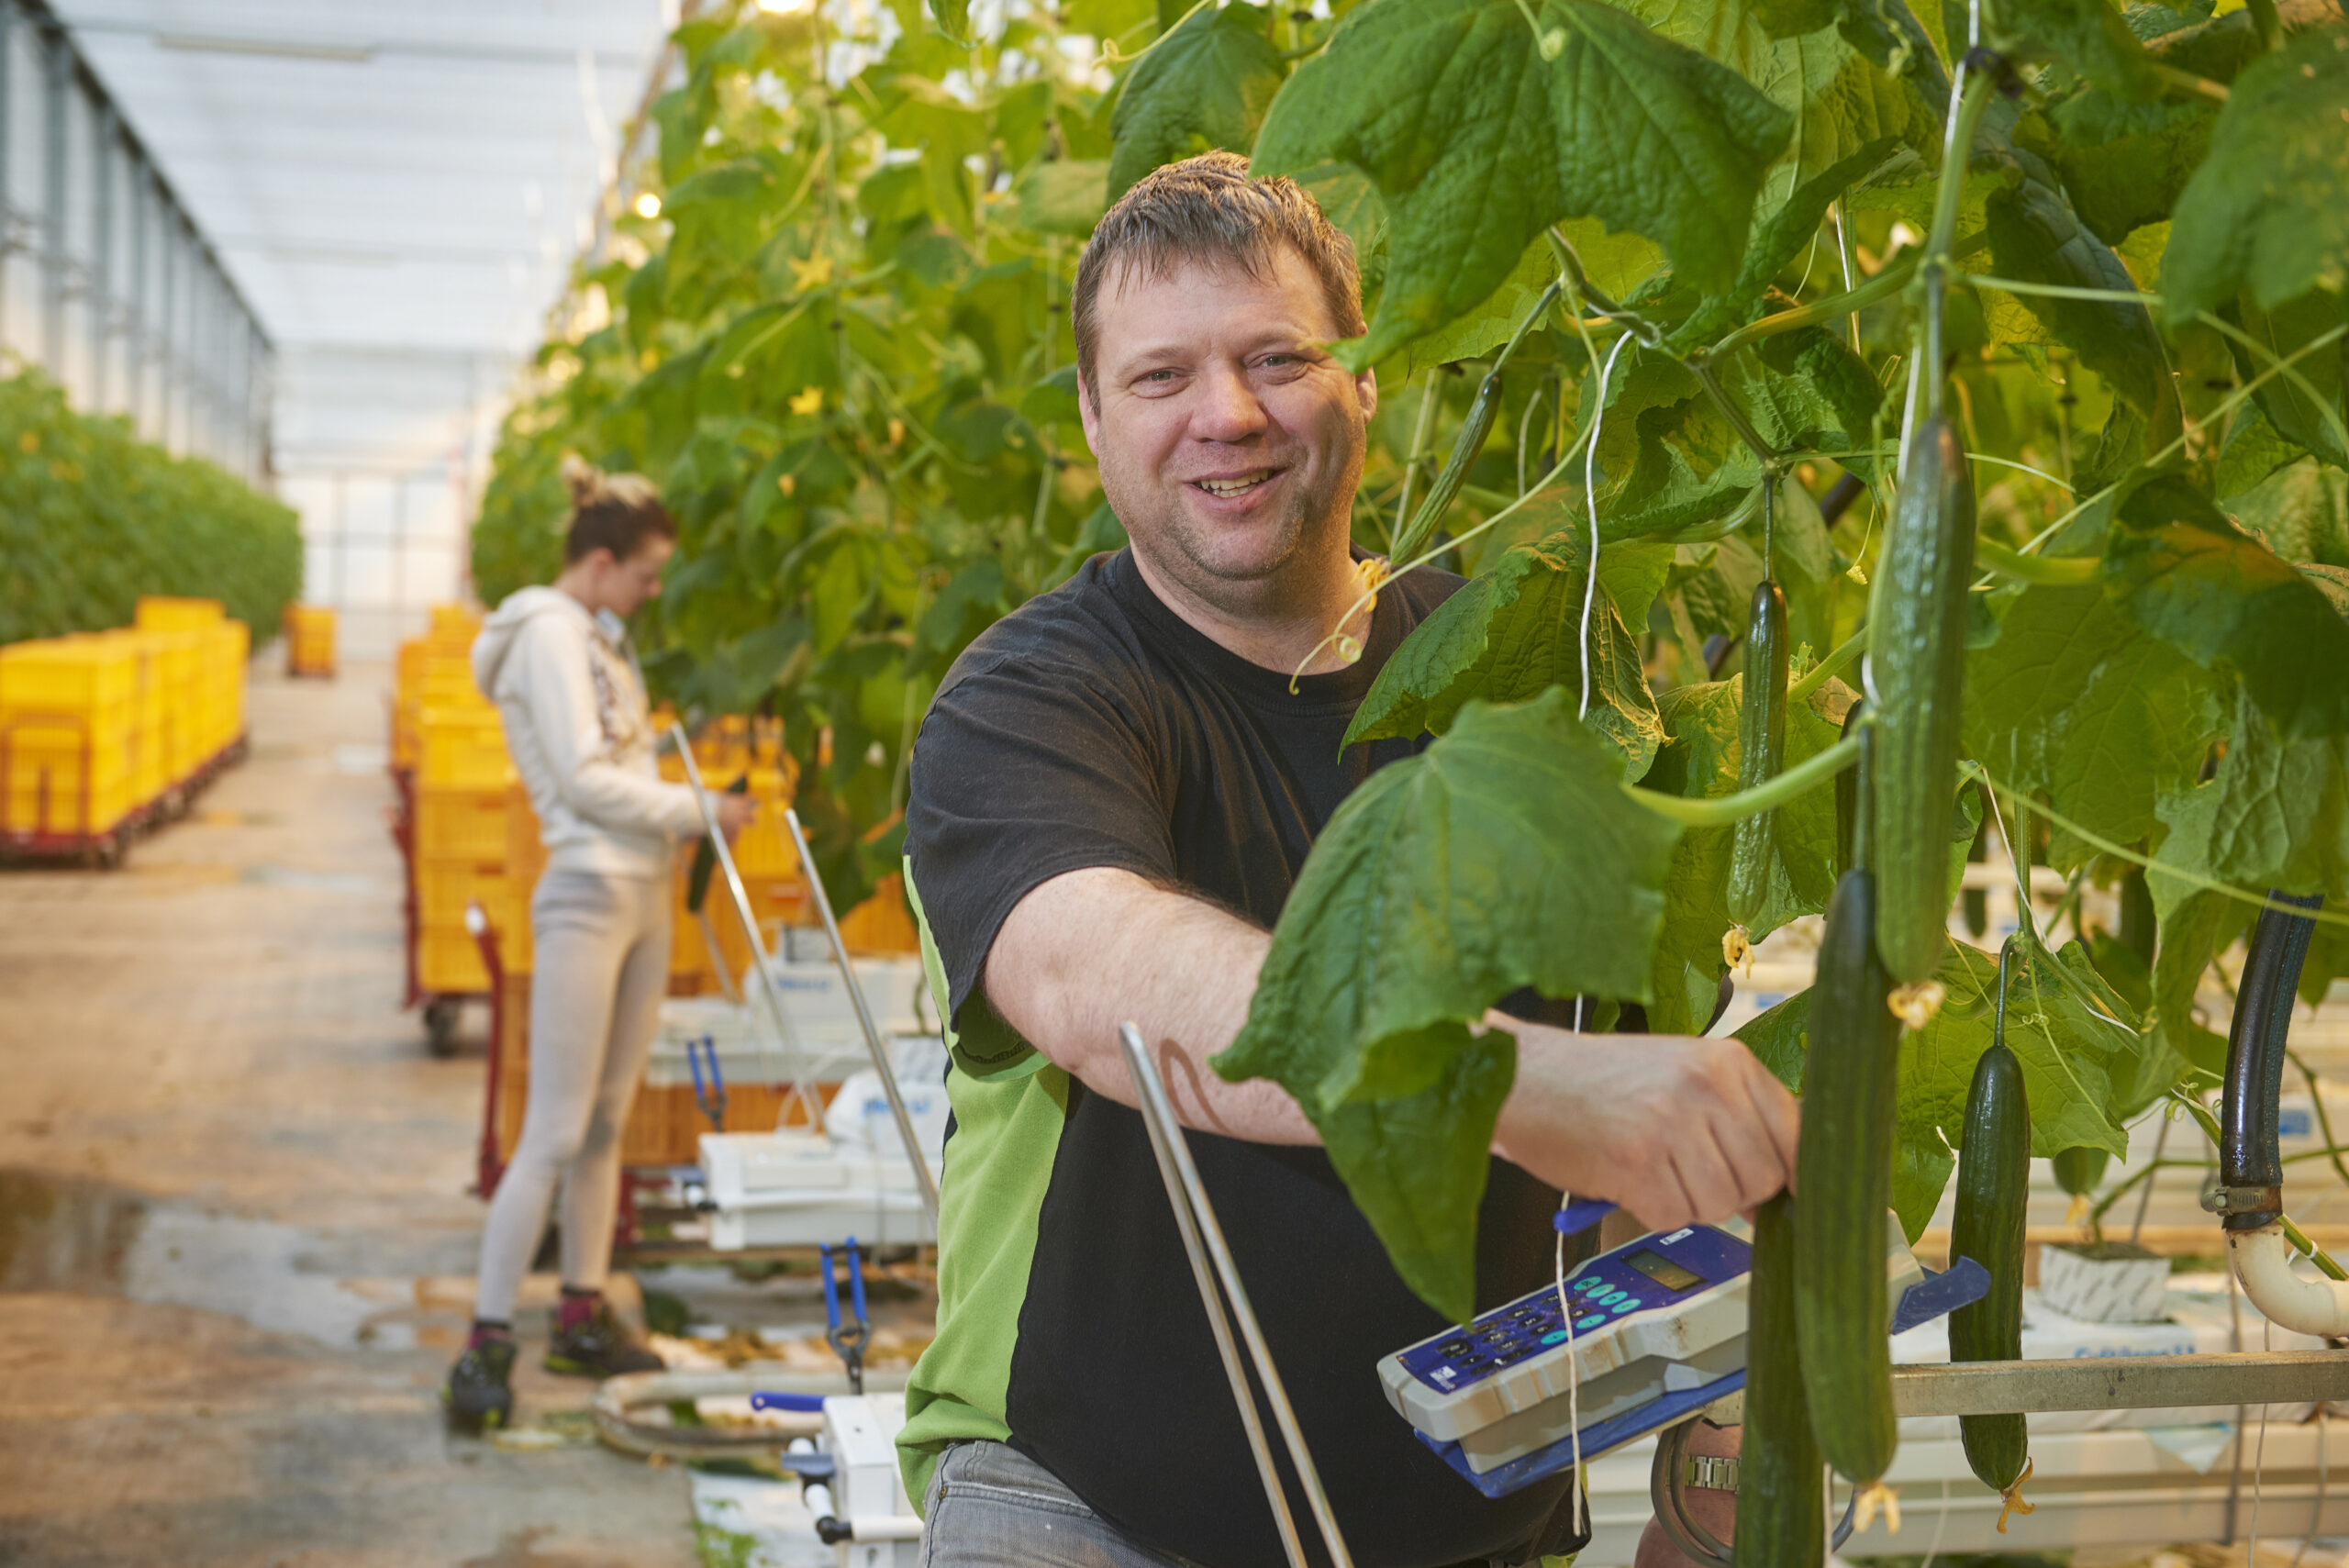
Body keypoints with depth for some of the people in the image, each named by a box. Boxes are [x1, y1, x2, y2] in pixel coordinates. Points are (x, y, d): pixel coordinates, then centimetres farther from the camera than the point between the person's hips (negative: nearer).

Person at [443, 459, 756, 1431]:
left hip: (643, 892, 9)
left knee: (607, 1122, 12)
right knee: (555, 1133, -10)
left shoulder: (597, 637, 19)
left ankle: (583, 1316, 19)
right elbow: (585, 781, -16)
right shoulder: (549, 633, -10)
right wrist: (699, 811, -10)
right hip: (588, 899, -9)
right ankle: (486, 1343, -6)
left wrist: (687, 816, 7)